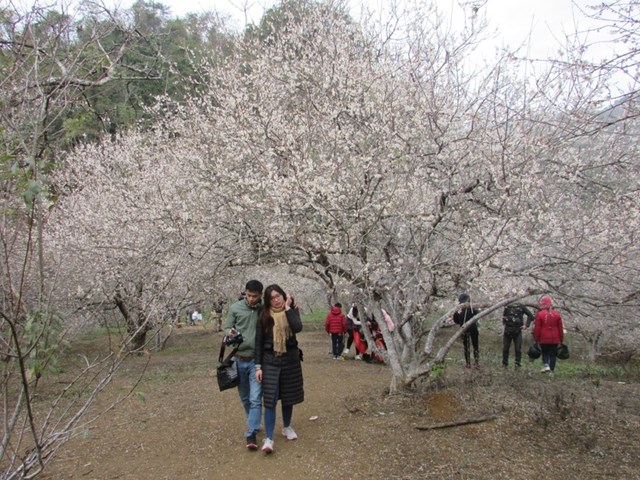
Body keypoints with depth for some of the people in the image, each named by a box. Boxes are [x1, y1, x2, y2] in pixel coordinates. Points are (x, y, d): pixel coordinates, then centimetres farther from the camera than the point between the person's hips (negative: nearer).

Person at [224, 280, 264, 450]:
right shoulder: (235, 308, -2)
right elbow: (227, 328, 4)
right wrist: (229, 332, -22)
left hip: (257, 360, -2)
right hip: (239, 359, 2)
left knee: (256, 399, -8)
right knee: (245, 398, 17)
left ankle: (251, 434, -3)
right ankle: (255, 424, 38)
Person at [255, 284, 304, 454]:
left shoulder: (292, 310, -1)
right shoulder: (264, 315, -3)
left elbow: (298, 328, -22)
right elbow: (259, 342, -1)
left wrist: (288, 308, -17)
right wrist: (258, 366, -5)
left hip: (290, 359, 1)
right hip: (270, 360, -1)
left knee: (288, 396, 14)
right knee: (270, 400, -7)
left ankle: (287, 427, 34)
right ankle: (268, 438, -4)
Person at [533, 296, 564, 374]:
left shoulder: (540, 314, -8)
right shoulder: (556, 314, 3)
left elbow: (537, 328, -7)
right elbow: (560, 328, 7)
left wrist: (536, 339, 1)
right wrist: (561, 339, 15)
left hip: (544, 339, -2)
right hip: (555, 339, 2)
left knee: (545, 353, 15)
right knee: (553, 354, 8)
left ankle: (546, 365, -4)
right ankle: (551, 369, 7)